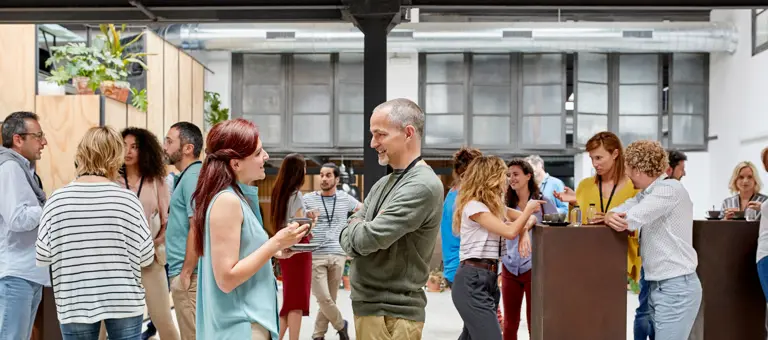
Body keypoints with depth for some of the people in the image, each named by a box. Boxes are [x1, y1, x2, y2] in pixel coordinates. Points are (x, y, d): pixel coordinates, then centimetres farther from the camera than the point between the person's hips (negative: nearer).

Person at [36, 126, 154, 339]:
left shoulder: (57, 200, -7)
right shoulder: (127, 199, -10)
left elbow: (42, 257, -3)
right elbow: (146, 257, -5)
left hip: (74, 304, 1)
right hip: (124, 301, -1)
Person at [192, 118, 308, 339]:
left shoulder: (233, 197, 10)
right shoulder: (227, 201, -18)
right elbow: (226, 279, -22)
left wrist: (273, 250, 6)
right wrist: (275, 244, -18)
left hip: (244, 321, 9)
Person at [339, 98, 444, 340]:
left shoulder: (423, 186, -18)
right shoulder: (383, 183, 11)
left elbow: (368, 238, -23)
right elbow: (350, 237, 8)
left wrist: (354, 229, -2)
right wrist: (359, 230, -13)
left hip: (392, 314, -8)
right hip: (367, 305, 8)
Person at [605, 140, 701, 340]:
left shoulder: (670, 189, -15)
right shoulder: (646, 194, 15)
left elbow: (631, 219, -22)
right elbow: (619, 213, 6)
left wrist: (613, 218, -1)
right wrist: (610, 216, -18)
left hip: (676, 287, -9)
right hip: (657, 285, 9)